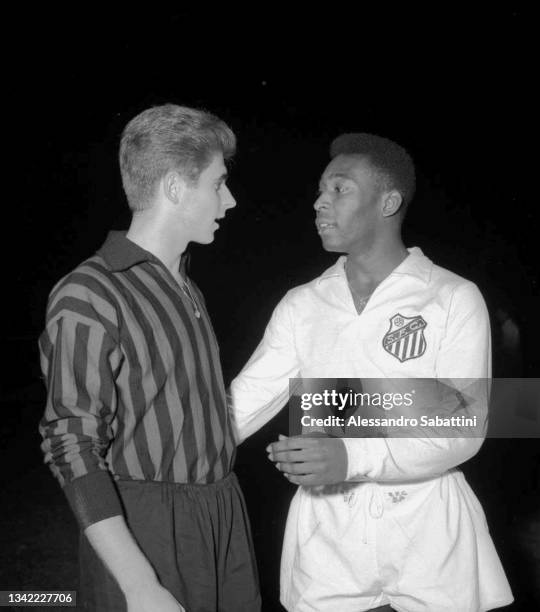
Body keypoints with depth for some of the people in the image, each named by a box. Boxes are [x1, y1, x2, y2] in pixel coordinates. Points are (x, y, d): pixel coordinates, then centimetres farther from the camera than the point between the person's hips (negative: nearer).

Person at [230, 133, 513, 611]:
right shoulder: (301, 306, 4)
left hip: (429, 533, -2)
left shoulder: (455, 299, -7)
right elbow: (241, 404, 1)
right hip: (326, 536, 3)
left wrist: (352, 456, -27)